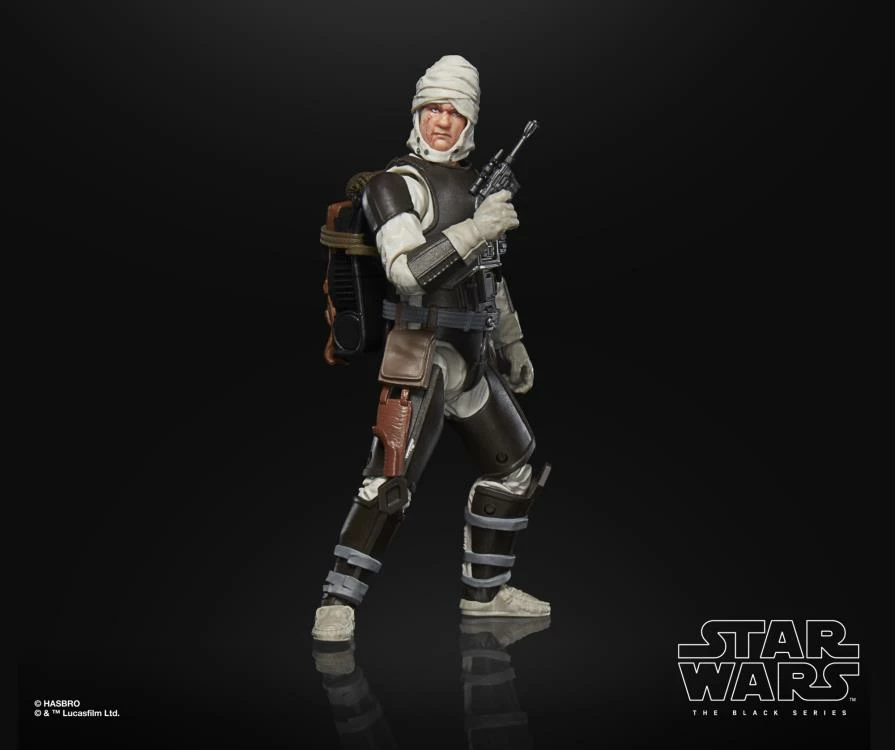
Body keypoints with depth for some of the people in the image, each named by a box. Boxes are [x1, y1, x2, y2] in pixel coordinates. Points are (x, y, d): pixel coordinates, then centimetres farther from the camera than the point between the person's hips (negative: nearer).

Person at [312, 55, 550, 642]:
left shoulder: (477, 182, 13)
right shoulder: (396, 185, -9)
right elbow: (406, 270, -25)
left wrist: (513, 343, 27)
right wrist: (476, 227, -31)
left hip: (474, 357, 8)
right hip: (422, 356, -8)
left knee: (513, 470, 14)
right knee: (390, 484, -15)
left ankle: (486, 591, 27)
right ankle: (337, 605, -8)